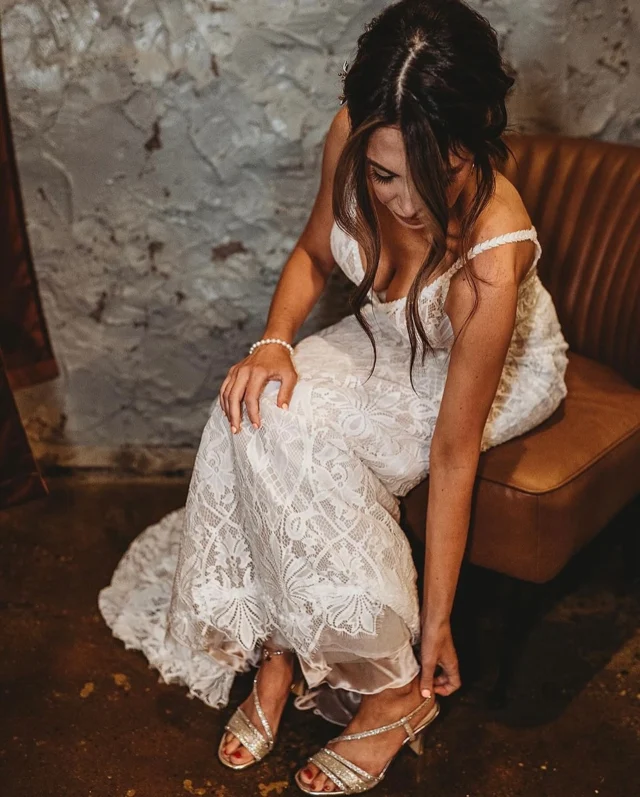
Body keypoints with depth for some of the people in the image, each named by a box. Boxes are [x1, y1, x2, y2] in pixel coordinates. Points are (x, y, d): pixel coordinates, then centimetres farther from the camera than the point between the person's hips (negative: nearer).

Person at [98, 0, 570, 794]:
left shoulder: (493, 256, -37)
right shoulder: (352, 140, -23)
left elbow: (453, 455, -30)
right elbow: (313, 255, -2)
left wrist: (436, 622, -21)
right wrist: (273, 341, -23)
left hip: (500, 372, -5)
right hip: (384, 340, 5)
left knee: (297, 439, -29)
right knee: (259, 414, -24)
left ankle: (393, 687, -11)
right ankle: (275, 647, -6)